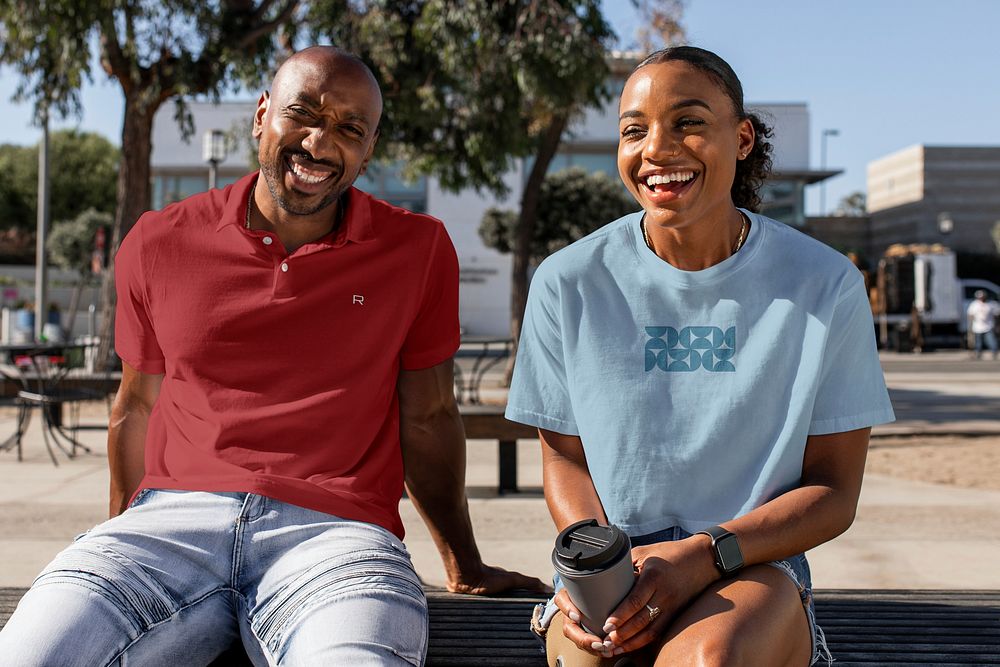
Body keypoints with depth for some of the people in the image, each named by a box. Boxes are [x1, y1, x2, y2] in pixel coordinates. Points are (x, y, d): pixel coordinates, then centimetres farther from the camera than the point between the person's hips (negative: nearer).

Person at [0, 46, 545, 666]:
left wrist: (465, 567, 16)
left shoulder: (418, 250, 8)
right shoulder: (159, 244, 11)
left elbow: (427, 418, 14)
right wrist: (120, 552, 25)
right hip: (171, 516, 2)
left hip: (335, 529, -1)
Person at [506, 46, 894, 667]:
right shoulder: (569, 283, 1)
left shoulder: (826, 284, -2)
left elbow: (835, 490, 0)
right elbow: (564, 457, 8)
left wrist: (703, 556, -18)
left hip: (753, 566, -1)